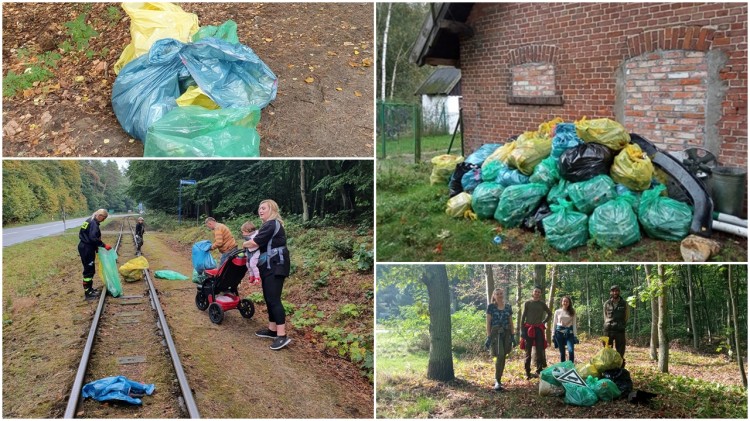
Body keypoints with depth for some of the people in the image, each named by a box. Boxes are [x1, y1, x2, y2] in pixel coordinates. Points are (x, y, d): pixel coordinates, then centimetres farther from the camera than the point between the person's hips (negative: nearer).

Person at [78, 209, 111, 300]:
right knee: (89, 270, -5)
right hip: (87, 249, -10)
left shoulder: (90, 221, 13)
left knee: (90, 269, 18)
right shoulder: (94, 224, -18)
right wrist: (104, 245, -25)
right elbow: (93, 238, -28)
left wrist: (96, 247, 19)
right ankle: (87, 293, -1)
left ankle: (89, 289, 29)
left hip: (84, 247, 10)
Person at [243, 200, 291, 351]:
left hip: (275, 266, -11)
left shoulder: (271, 224, -15)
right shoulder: (271, 224, 20)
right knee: (269, 298, 14)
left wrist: (244, 244, 2)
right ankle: (272, 329, 22)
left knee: (273, 299, -14)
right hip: (269, 266, 11)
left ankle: (282, 335, -17)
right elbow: (264, 244, 19)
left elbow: (255, 243, -18)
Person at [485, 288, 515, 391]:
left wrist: (513, 336, 8)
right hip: (495, 333, -4)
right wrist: (488, 337, -8)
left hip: (506, 334, 4)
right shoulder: (491, 307, -1)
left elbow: (511, 322, 13)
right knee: (500, 356, -17)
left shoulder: (508, 307, 9)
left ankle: (498, 379, 17)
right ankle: (497, 381, -13)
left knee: (503, 357, 6)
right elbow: (488, 322, -2)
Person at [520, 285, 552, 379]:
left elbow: (549, 314, 21)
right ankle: (528, 372, 7)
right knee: (528, 351, 2)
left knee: (540, 350, -1)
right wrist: (522, 330, -5)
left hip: (539, 329, 1)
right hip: (528, 329, -1)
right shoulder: (527, 303, 3)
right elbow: (523, 317, 2)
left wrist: (544, 322, 9)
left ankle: (539, 371, 7)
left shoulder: (542, 304, 8)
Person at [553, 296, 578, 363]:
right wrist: (553, 335, 5)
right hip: (559, 332, 0)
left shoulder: (572, 312, 6)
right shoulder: (557, 311, 6)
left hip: (569, 332, 0)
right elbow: (554, 323, 9)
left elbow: (574, 324, 4)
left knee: (571, 350, -16)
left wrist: (575, 335, -3)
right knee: (562, 352, 4)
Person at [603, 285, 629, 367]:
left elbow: (627, 316, 12)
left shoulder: (624, 304, 1)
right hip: (608, 330, 1)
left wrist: (621, 324, 11)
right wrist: (608, 324, 10)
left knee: (620, 352, 1)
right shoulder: (607, 304, 4)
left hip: (620, 330, -1)